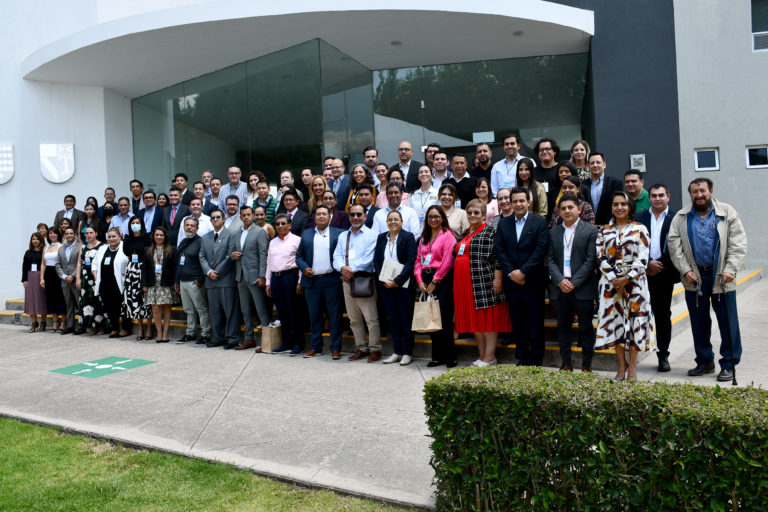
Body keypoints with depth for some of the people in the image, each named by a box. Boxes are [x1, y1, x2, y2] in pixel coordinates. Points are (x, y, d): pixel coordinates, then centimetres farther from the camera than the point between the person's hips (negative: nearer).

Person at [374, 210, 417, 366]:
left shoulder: (408, 237, -3)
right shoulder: (381, 238, 11)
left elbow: (411, 261, -10)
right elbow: (376, 260, 8)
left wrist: (398, 280, -16)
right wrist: (383, 280, -6)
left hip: (403, 283, -4)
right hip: (386, 285, 4)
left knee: (406, 318, 0)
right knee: (393, 318, 8)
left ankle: (407, 353, 8)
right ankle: (396, 352, 16)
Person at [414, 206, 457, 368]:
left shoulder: (447, 235, -3)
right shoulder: (423, 237, 17)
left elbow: (447, 261, -12)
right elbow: (418, 259, 13)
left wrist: (434, 281, -12)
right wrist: (420, 280, -1)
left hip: (442, 280, -6)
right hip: (426, 282, 6)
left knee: (444, 318, -6)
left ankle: (450, 356, 4)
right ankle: (438, 356, 16)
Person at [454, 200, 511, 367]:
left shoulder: (490, 232, -4)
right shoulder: (464, 235, 19)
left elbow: (498, 257, -11)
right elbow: (456, 256, 25)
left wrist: (497, 279, -18)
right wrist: (458, 281, 20)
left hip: (484, 282, -7)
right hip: (466, 283, 8)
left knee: (488, 317, -4)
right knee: (474, 319, 9)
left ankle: (489, 356, 1)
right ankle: (481, 355, 16)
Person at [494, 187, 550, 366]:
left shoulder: (540, 223, -1)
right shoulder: (503, 223, 9)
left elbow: (541, 250, -9)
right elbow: (499, 249, 2)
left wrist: (523, 271, -15)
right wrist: (511, 273, -8)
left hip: (533, 282, -3)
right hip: (512, 282, 3)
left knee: (535, 323, 3)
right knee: (517, 322, 10)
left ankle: (535, 361, 12)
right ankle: (521, 359, 19)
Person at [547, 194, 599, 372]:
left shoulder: (590, 231, -1)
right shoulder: (554, 232, 11)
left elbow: (591, 260, -7)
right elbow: (550, 260, 6)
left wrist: (574, 282, -13)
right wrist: (560, 281, -9)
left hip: (583, 289, -4)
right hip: (560, 289, 4)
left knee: (586, 328, 4)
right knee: (563, 327, 10)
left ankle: (586, 365, 13)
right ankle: (566, 364, 20)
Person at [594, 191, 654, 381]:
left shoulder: (640, 229, 3)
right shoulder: (604, 231, 9)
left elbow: (642, 259, -5)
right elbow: (601, 258, 3)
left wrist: (626, 278, -14)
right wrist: (613, 279, -9)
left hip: (634, 282, -2)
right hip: (611, 283, 2)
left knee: (635, 320, -1)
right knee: (615, 321, 2)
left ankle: (632, 366, 10)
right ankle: (621, 365, 13)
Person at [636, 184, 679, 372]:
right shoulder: (640, 218, 8)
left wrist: (660, 265, -9)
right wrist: (648, 263, -7)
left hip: (664, 273, -1)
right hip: (644, 272, 1)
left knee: (663, 314, 6)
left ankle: (663, 355, 15)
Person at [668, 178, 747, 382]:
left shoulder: (727, 213, 2)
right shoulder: (681, 218, 7)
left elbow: (738, 244, -2)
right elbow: (674, 246, 3)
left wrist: (730, 270, -12)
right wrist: (686, 270, -7)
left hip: (721, 277, -2)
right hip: (694, 278, 2)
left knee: (728, 322, 0)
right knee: (699, 323, 10)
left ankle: (728, 364, 11)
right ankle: (705, 361, 22)